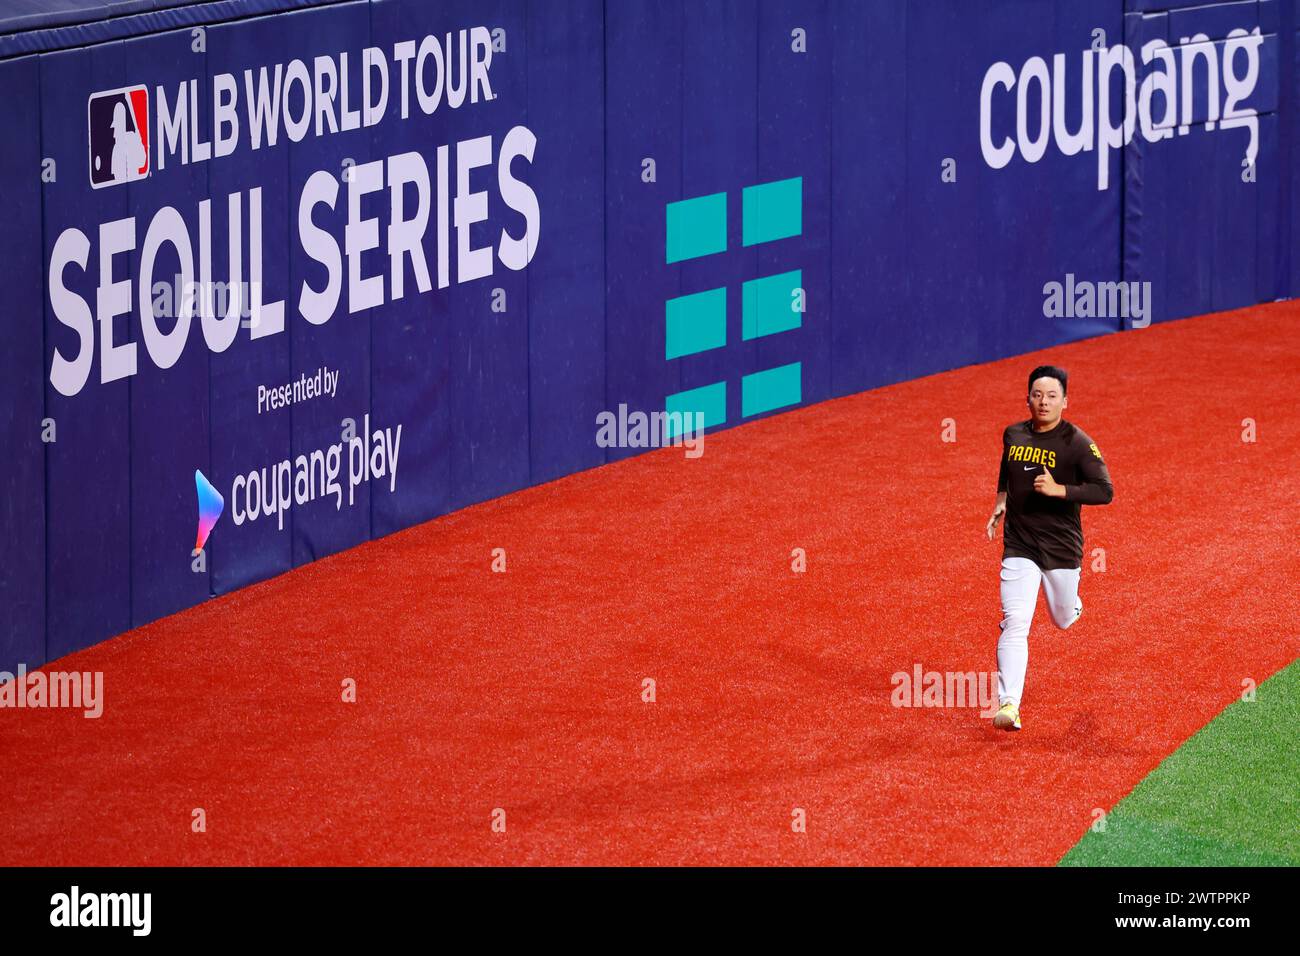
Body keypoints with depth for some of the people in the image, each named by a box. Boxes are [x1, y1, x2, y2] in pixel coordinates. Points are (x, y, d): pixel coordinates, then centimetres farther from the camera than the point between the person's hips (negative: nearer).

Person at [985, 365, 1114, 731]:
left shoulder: (1077, 443, -12)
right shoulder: (1013, 435, 3)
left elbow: (1105, 491, -17)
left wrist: (1058, 490, -27)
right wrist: (1000, 505, 13)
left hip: (1062, 545, -2)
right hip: (1019, 545, 2)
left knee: (1062, 620, 17)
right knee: (1015, 624, -13)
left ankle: (1071, 602, 56)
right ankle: (1008, 704, -19)